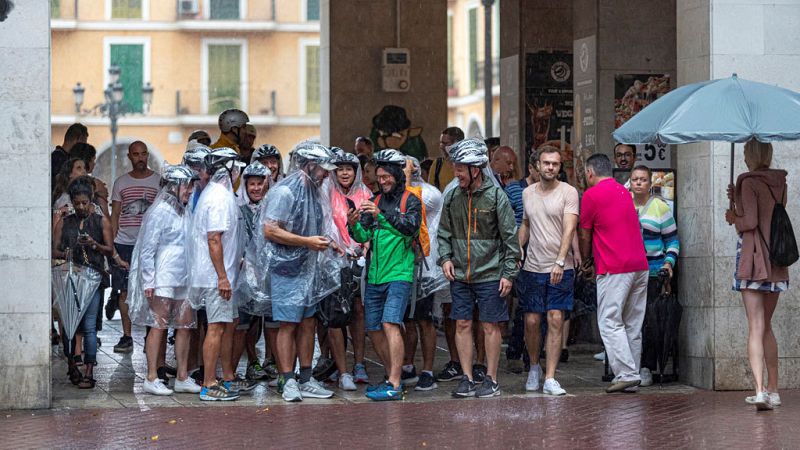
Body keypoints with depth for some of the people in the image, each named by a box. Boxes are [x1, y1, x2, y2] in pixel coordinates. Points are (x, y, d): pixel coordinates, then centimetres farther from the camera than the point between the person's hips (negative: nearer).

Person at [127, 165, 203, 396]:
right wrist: (148, 282, -14)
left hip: (183, 279, 7)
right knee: (159, 327, -5)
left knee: (185, 326, 6)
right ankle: (151, 378, -1)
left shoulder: (184, 212, 14)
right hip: (163, 279, -7)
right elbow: (147, 249, -10)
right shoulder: (159, 212, -8)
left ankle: (182, 377, 11)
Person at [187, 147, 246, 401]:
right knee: (217, 327, -8)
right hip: (218, 275, -11)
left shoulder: (215, 193, 15)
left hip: (223, 275, 11)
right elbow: (214, 239, -22)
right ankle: (209, 386, -6)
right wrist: (222, 276, -22)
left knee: (228, 324, 16)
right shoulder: (220, 197, -17)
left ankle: (228, 378, 24)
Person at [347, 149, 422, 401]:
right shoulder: (374, 202, 16)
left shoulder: (410, 201, 0)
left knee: (390, 324, -18)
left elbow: (411, 227, -17)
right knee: (373, 329, 7)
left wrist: (381, 215, -27)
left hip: (399, 274, -6)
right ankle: (392, 377, 21)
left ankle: (395, 387, -21)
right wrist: (354, 226, -13)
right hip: (375, 276, 7)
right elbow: (364, 236, 10)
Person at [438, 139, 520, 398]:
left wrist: (509, 273, -8)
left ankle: (491, 380, 10)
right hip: (459, 274, 4)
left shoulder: (495, 196, -6)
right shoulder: (452, 197, 6)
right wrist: (445, 258, 1)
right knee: (462, 325, 5)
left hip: (489, 274, -4)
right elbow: (444, 232, 18)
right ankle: (467, 379, 13)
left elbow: (510, 237, -4)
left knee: (490, 326, 1)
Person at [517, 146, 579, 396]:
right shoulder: (528, 193, 10)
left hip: (561, 269, -3)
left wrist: (560, 262, -22)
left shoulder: (568, 192, -4)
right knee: (531, 321, 3)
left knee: (556, 320, -6)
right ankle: (534, 368, 26)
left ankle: (550, 378, -4)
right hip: (532, 267, 4)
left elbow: (570, 228, -13)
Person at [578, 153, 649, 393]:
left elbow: (585, 235, 3)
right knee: (633, 325, 9)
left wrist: (586, 261, 20)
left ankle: (626, 374, -13)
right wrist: (595, 261, 24)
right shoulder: (624, 191, 18)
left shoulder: (592, 195, -4)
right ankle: (632, 377, 10)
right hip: (640, 266, 7)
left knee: (610, 323, -4)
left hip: (615, 270, -7)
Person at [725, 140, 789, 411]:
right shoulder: (780, 182, 11)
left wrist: (734, 219, 5)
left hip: (753, 259, -6)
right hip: (777, 260, 6)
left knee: (755, 328, -11)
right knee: (766, 327, 17)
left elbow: (750, 222, -15)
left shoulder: (748, 182, -8)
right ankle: (773, 390, 19)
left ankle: (760, 389, -23)